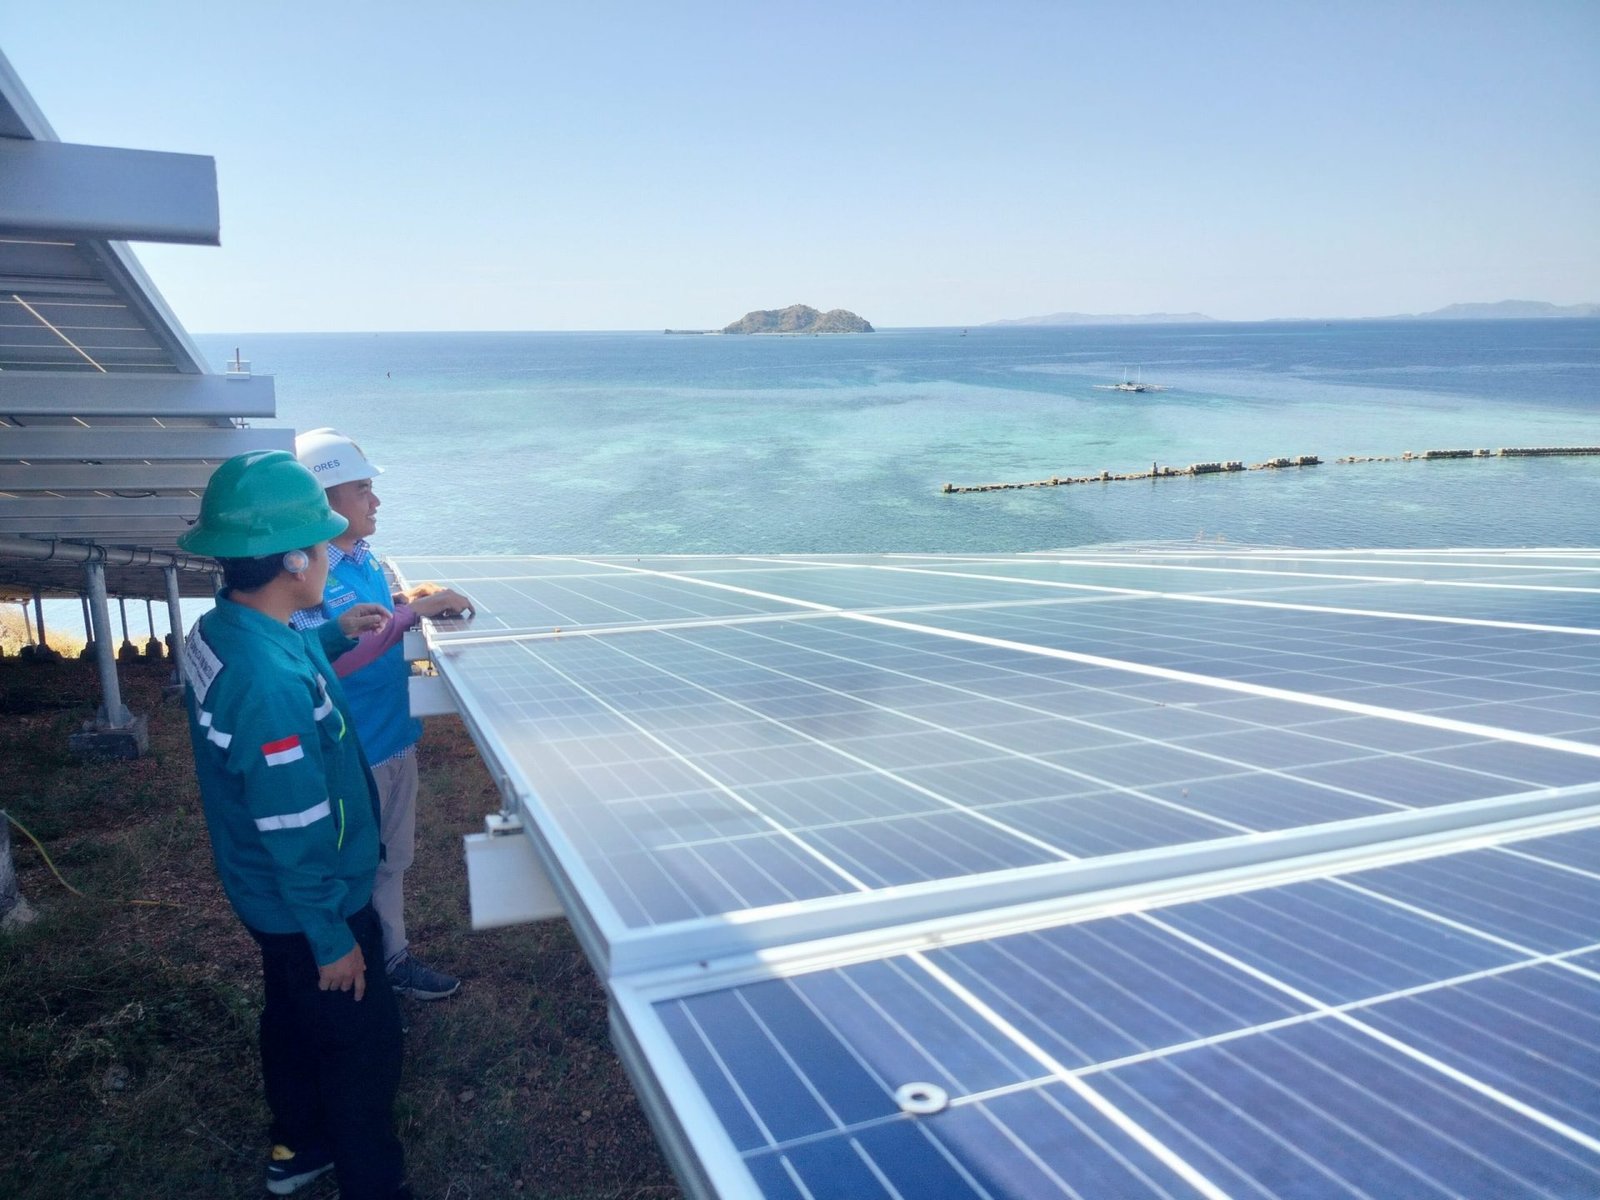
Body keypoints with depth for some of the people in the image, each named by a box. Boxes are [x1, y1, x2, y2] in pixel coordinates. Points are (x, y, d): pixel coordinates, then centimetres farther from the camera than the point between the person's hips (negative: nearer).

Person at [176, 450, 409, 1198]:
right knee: (363, 1044, 11)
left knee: (293, 1015, 27)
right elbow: (297, 835, -29)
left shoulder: (217, 632, -7)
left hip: (264, 895, 9)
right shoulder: (272, 685, -37)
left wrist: (331, 636, 13)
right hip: (309, 904, -9)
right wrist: (331, 936, -19)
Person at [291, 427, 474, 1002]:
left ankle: (393, 957, 41)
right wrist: (412, 612, -30)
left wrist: (410, 599, -3)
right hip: (351, 754, -8)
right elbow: (330, 661, -32)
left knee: (392, 859, 23)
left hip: (395, 736, 8)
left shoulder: (362, 556, 2)